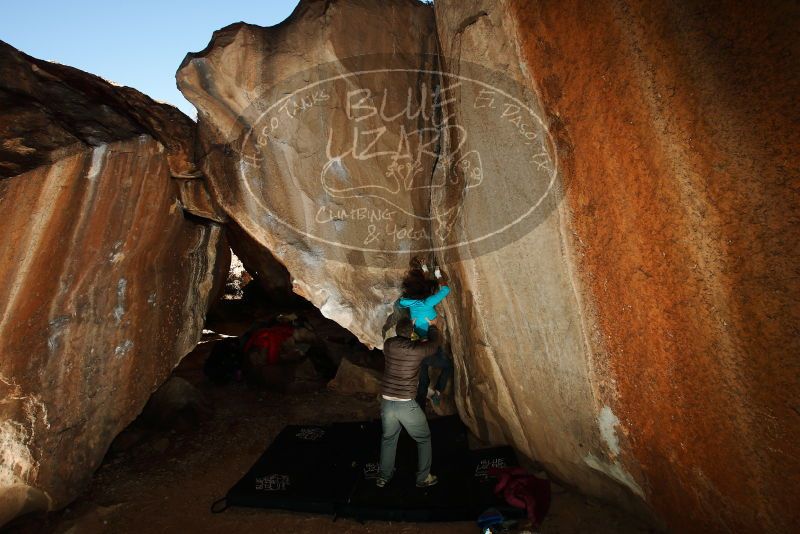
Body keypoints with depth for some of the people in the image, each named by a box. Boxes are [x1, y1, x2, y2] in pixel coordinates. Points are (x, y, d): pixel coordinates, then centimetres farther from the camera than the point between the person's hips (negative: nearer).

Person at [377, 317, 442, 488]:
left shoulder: (388, 344, -4)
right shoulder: (417, 349, -13)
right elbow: (433, 344, 7)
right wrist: (433, 326, 24)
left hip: (386, 402, 4)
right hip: (407, 404, -4)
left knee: (388, 438, 27)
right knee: (424, 438, 20)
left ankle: (384, 476, 39)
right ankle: (423, 478, 29)